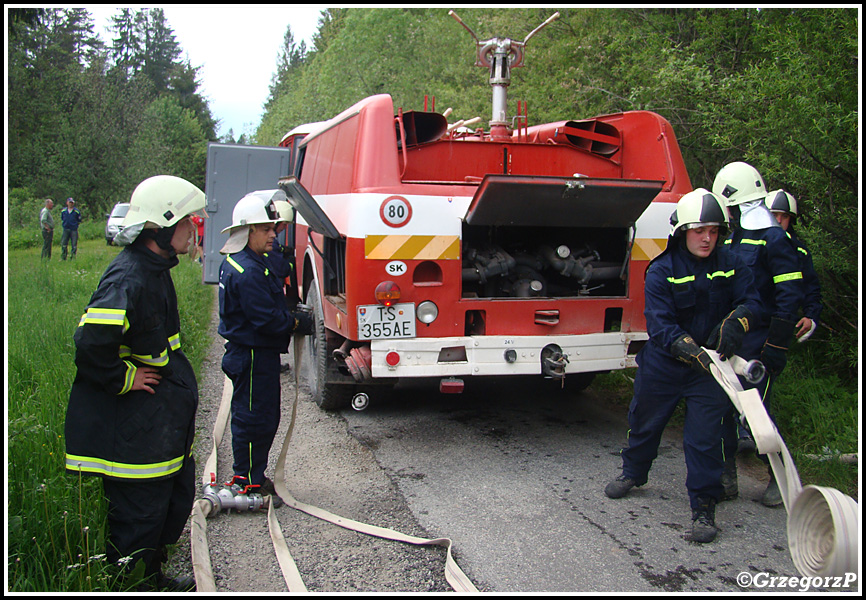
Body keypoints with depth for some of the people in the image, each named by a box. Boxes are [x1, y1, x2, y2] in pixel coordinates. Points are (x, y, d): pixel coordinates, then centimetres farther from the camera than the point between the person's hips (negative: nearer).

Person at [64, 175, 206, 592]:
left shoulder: (154, 270, 10)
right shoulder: (129, 278, -24)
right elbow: (90, 343, -33)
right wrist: (124, 380, -19)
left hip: (161, 426, 11)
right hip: (134, 432, -11)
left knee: (177, 498, 21)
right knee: (139, 515, 2)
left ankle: (152, 579, 39)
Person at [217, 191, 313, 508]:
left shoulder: (255, 262, 12)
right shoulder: (247, 271, -22)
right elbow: (266, 319, -24)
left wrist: (291, 316, 3)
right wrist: (296, 323, -9)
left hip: (260, 354, 11)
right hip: (252, 357, -11)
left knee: (266, 418, 18)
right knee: (253, 419, 0)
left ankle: (254, 477, 31)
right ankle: (248, 485, 13)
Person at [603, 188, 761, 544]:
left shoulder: (730, 264, -3)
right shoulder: (661, 271, -13)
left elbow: (750, 300, -4)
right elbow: (660, 327, -20)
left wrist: (734, 324, -27)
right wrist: (692, 352, -35)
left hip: (711, 367, 0)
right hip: (663, 364, 0)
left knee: (704, 435, -4)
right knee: (645, 421, 17)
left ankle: (704, 507, 12)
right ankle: (633, 473, 45)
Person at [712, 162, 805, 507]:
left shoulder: (774, 240, -10)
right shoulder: (734, 240, 15)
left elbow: (790, 296, -14)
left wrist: (777, 345, -17)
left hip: (757, 342, -8)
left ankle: (781, 478, 17)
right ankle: (727, 478, 17)